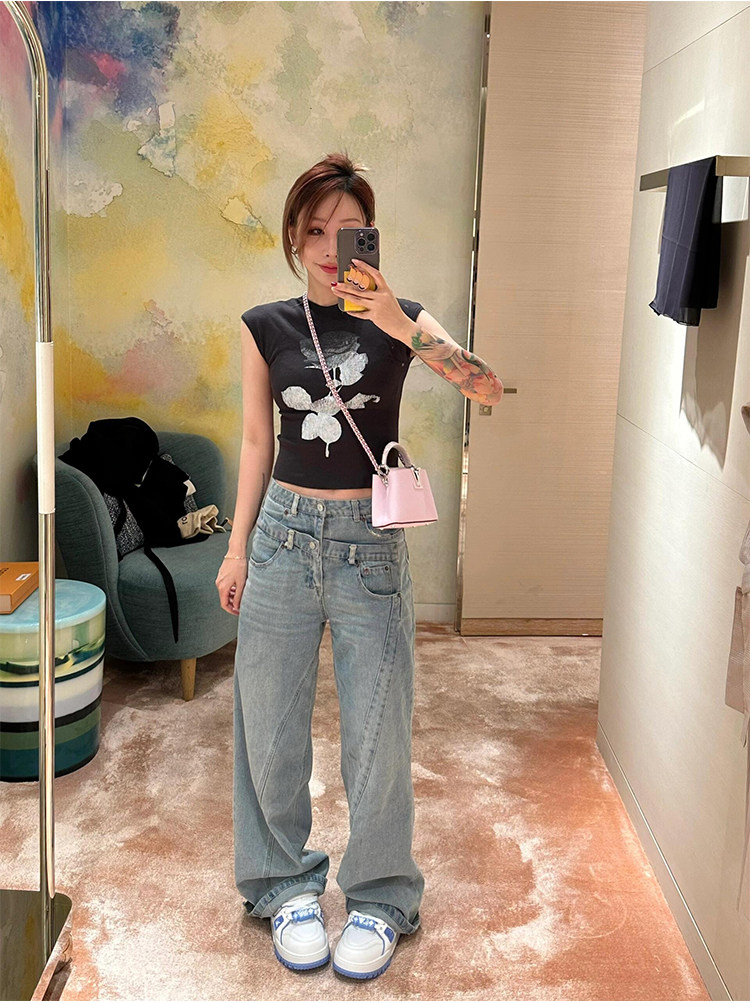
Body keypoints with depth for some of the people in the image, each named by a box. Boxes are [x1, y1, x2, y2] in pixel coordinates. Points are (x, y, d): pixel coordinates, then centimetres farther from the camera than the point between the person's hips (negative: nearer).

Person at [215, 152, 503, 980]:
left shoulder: (400, 319, -1)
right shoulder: (266, 328, 3)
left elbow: (488, 389, -16)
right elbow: (256, 440, 7)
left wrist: (404, 330, -29)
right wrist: (237, 549, 5)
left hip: (370, 540, -1)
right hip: (284, 531, 2)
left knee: (378, 733, 4)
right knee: (271, 727, 9)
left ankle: (379, 897, 26)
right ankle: (286, 886, 30)